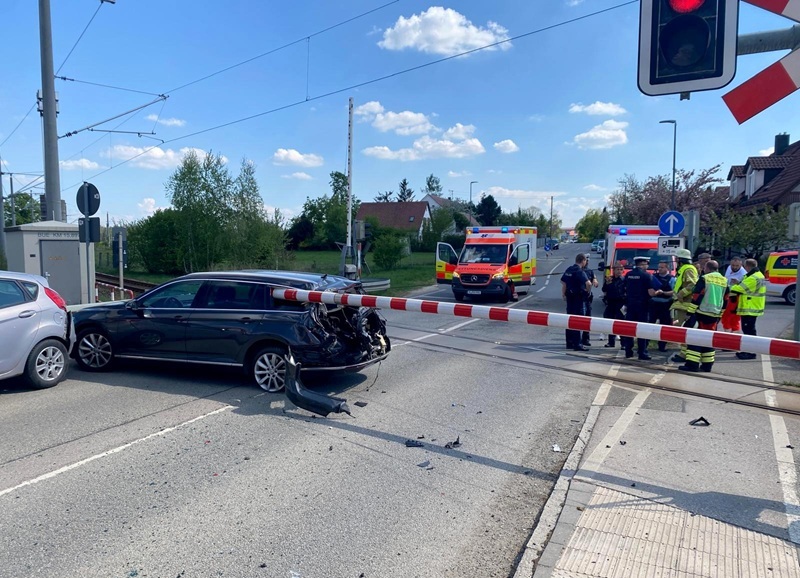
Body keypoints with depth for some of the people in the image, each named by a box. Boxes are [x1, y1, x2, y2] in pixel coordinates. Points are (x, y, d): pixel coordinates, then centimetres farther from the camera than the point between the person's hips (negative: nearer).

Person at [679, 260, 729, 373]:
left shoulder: (704, 279, -7)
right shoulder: (724, 281, 13)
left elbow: (696, 297, -12)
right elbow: (725, 300, 17)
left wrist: (691, 312, -8)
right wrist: (720, 315, 23)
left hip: (702, 313, -6)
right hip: (715, 315, 6)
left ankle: (692, 364, -12)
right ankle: (707, 364, 16)